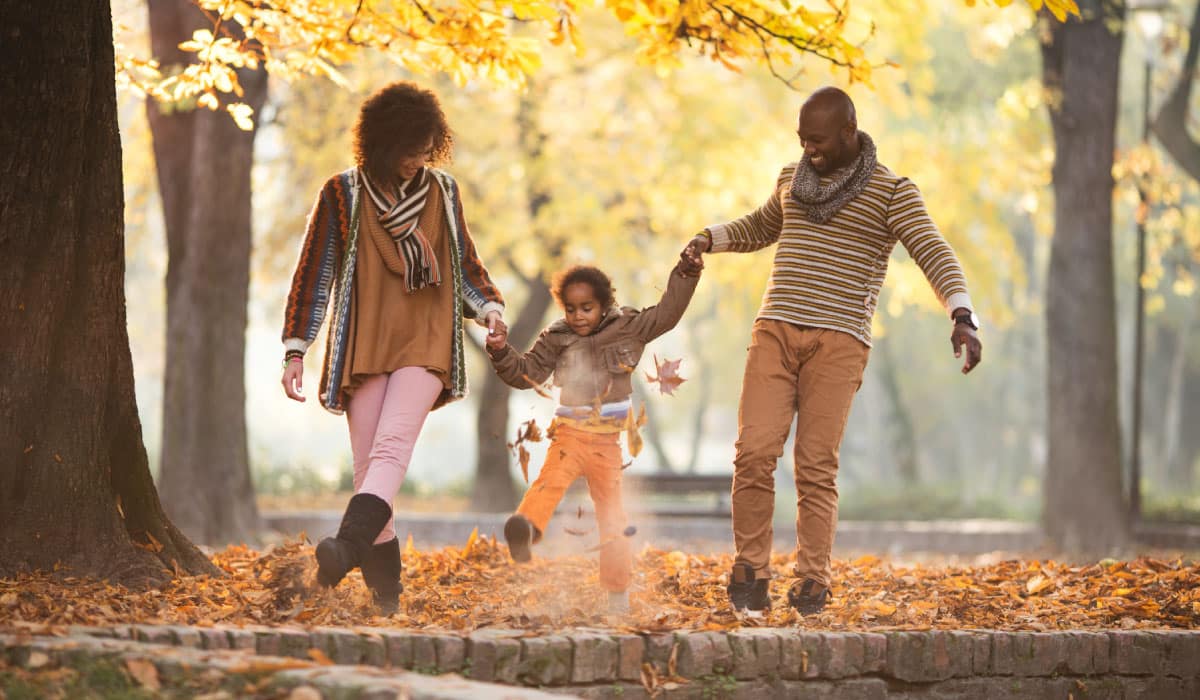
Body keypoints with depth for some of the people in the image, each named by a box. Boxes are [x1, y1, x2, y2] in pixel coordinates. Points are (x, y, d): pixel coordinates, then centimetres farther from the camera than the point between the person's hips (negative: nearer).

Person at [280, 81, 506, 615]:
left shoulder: (443, 192, 10)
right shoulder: (342, 195, 3)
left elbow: (464, 264, 22)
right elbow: (313, 272, 6)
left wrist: (487, 306, 2)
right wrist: (295, 349, 2)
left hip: (425, 345, 0)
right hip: (362, 346, 0)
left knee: (392, 445, -22)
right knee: (368, 463, -3)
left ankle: (348, 544, -40)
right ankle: (385, 590, 2)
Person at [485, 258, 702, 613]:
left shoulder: (628, 327, 3)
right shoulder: (556, 340, 4)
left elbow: (667, 313, 9)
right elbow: (526, 373, 6)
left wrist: (686, 274, 1)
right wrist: (502, 354, -11)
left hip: (608, 440, 1)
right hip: (570, 433, -1)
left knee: (611, 512, 7)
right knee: (552, 477, -31)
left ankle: (618, 593, 15)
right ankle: (525, 527, -58)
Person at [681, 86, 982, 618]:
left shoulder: (892, 192, -2)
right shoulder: (793, 178, 15)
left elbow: (935, 256, -14)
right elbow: (760, 228, 34)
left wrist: (962, 317, -31)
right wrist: (709, 238, 15)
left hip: (839, 341, -4)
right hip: (775, 333, 4)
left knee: (816, 465, -7)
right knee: (754, 453, -9)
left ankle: (811, 584, 0)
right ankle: (750, 572, 3)